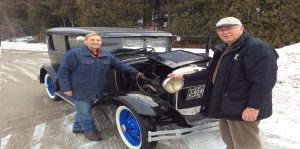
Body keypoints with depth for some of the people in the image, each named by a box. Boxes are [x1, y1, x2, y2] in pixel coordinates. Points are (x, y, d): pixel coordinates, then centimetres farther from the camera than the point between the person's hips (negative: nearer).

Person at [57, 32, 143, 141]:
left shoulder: (107, 55, 0)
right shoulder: (74, 54, -17)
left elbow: (120, 65, 7)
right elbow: (63, 71, -14)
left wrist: (136, 72, 7)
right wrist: (66, 88, -17)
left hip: (95, 90, 6)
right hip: (80, 91, -6)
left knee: (84, 110, 21)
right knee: (84, 111, 8)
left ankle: (78, 127, 42)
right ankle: (89, 130, 29)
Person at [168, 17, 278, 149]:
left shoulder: (257, 49, -17)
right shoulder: (222, 49, 13)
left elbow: (263, 81, -23)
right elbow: (211, 72, 22)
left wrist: (253, 107, -26)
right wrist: (184, 77, 20)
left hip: (242, 109, -9)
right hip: (225, 105, 9)